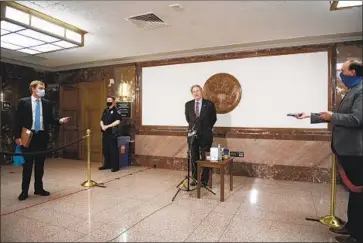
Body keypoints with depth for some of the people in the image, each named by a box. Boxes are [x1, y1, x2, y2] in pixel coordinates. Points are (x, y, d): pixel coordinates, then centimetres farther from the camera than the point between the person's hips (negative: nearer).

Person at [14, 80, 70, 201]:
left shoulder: (47, 103, 7)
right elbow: (18, 120, -3)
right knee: (27, 164, 5)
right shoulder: (23, 102, -1)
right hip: (28, 136, -3)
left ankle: (38, 188, 21)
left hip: (42, 136, 3)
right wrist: (17, 136, -9)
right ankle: (24, 190, 15)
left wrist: (60, 121, -11)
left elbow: (50, 120, 9)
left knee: (40, 164, 10)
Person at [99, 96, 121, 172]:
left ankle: (115, 166, 3)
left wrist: (107, 126, -18)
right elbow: (101, 120, 17)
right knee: (105, 149, 13)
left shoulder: (116, 110, -7)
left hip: (112, 133, -7)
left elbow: (117, 121, -18)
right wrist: (102, 126, -5)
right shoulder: (105, 110, 16)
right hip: (105, 132, 7)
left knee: (113, 150, -4)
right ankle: (106, 164, 25)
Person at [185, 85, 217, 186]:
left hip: (205, 134, -2)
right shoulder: (188, 104, 5)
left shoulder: (209, 104, -3)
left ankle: (204, 179, 14)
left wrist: (207, 127, 7)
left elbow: (213, 118, 7)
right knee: (193, 158, 8)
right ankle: (194, 178, 21)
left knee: (205, 158, 3)